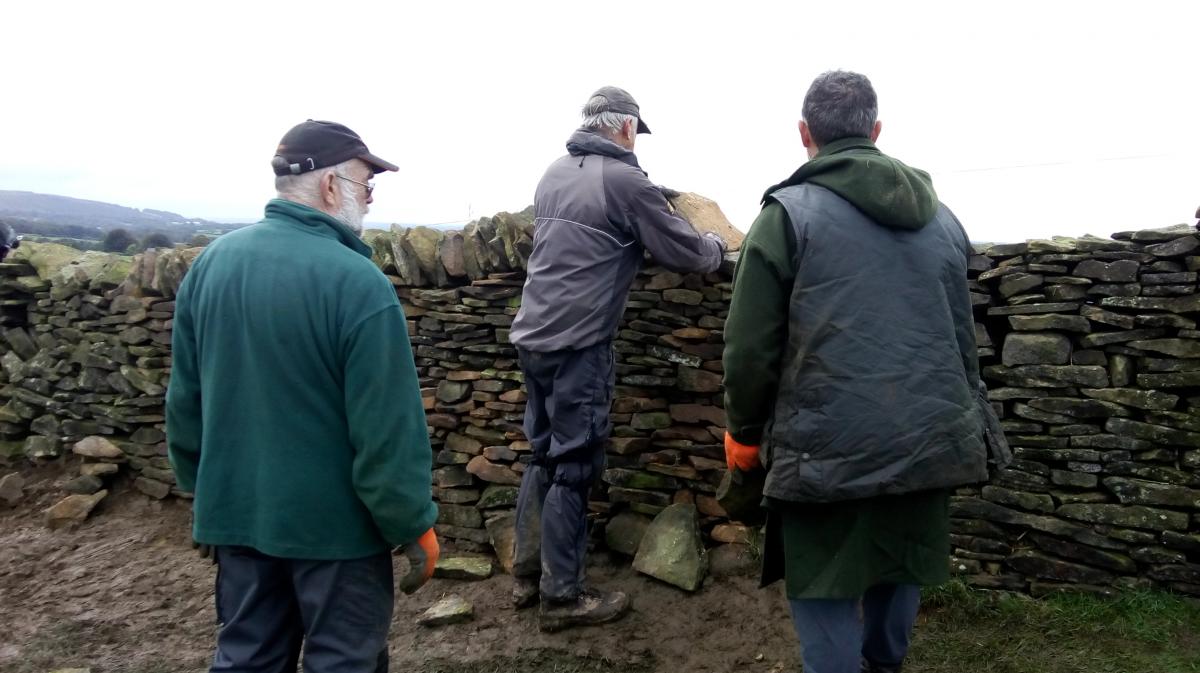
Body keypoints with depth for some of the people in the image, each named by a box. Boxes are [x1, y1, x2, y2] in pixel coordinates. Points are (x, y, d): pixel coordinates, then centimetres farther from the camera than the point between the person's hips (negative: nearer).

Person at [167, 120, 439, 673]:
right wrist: (414, 522, -10)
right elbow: (388, 428, -22)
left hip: (237, 510, 7)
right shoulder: (357, 281, -22)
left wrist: (202, 483, 20)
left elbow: (184, 397, 8)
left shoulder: (212, 262, 0)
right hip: (334, 519, -6)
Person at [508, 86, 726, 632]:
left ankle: (527, 574, 27)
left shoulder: (555, 173, 12)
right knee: (574, 467, 1)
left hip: (534, 335, 8)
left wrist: (640, 220, 25)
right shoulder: (624, 179, -11)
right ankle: (560, 597, 12)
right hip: (578, 345, -8)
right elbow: (685, 253, -5)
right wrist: (718, 247, 16)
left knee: (545, 455, 17)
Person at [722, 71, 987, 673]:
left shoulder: (789, 212, -5)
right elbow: (963, 338, 18)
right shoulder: (942, 218, 13)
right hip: (928, 441, 6)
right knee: (898, 572, 22)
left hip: (829, 446, -6)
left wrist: (744, 431, 5)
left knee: (824, 591, 7)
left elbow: (751, 345, -9)